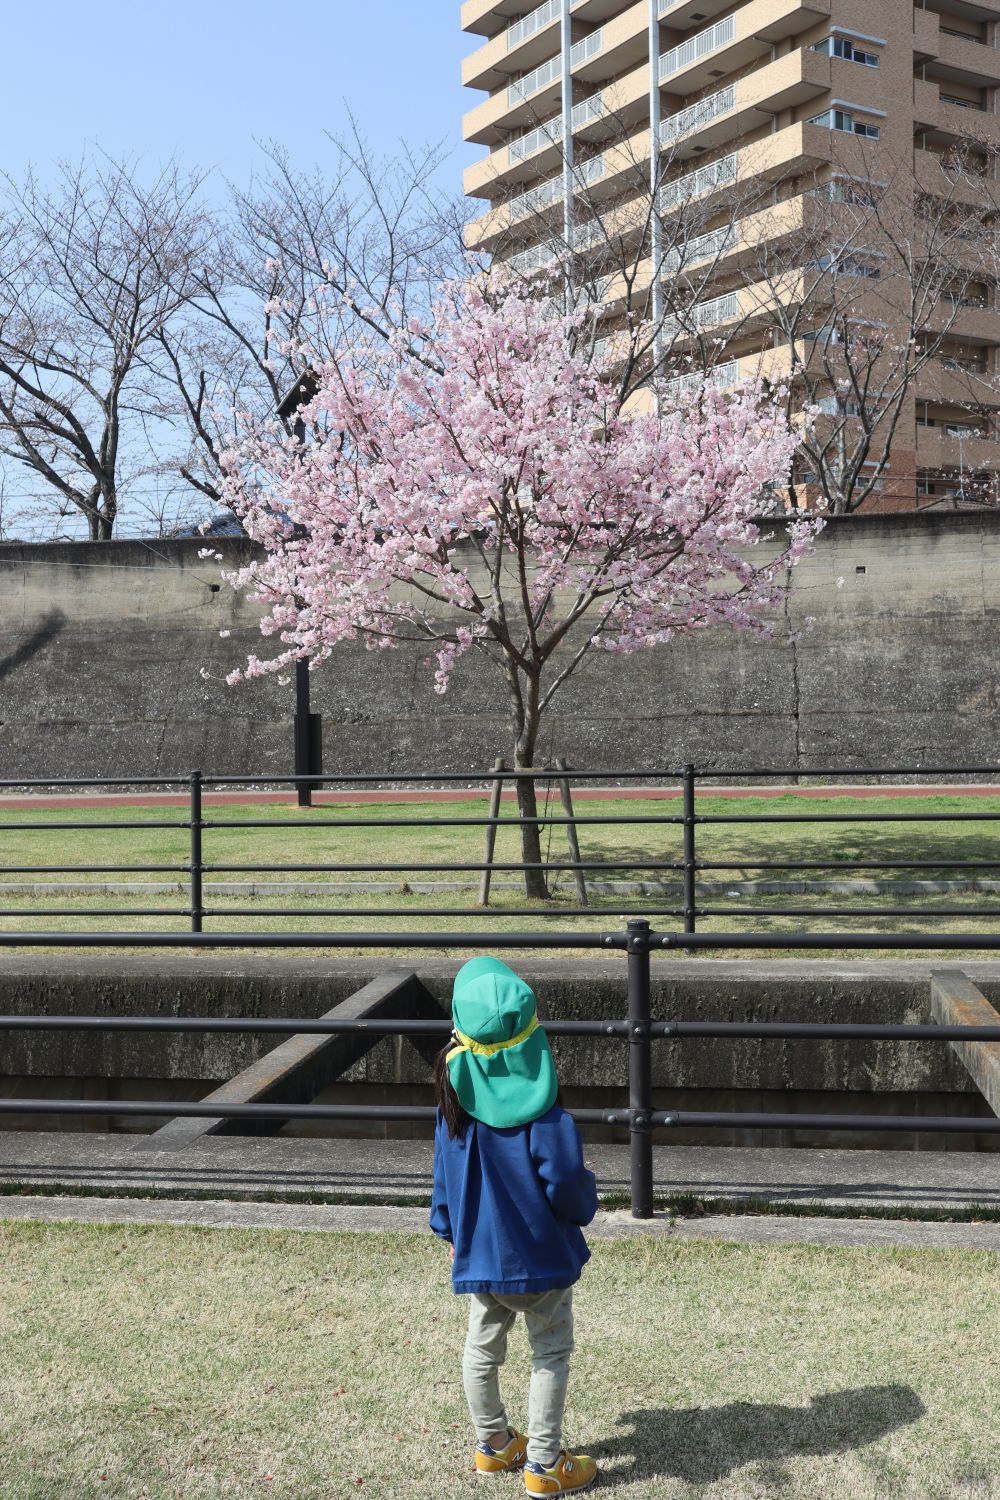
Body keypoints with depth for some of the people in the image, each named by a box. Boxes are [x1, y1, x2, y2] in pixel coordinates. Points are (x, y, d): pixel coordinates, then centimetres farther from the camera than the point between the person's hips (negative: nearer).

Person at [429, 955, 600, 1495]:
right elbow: (565, 1181, -20)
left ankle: (493, 1445, 36)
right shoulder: (540, 1104, -22)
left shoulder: (456, 1091, -8)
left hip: (477, 1248, 5)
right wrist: (585, 1203, 3)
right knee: (551, 1353, 11)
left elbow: (445, 1171, 3)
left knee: (483, 1346, 21)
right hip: (540, 1250, -5)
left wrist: (451, 1231, 16)